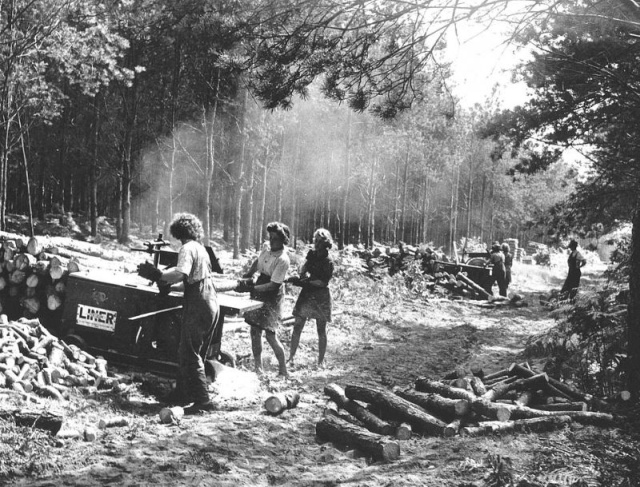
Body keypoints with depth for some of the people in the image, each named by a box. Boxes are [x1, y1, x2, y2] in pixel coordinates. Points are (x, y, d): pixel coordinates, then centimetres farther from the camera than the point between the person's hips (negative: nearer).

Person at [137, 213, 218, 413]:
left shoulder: (187, 249, -10)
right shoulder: (200, 248, 18)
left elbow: (181, 273, -28)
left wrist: (158, 275, -18)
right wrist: (170, 286, 23)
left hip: (198, 308, -9)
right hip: (211, 306, 9)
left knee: (189, 356, -5)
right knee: (191, 353, 18)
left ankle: (202, 402, -8)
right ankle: (182, 393, 27)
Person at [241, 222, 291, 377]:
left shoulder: (283, 260, -21)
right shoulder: (267, 250, 1)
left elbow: (273, 285, -23)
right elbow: (256, 263, 23)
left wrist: (253, 288, -25)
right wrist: (248, 275, 10)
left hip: (272, 297, -7)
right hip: (259, 294, 8)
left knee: (270, 335, -7)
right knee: (255, 330, 8)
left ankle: (283, 370, 8)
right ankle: (258, 367, 19)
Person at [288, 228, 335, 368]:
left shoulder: (328, 262, -8)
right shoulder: (312, 255, 7)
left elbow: (323, 282, -15)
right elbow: (302, 273, 6)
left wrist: (306, 282, -19)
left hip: (321, 297, -4)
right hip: (306, 295, 4)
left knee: (321, 331, 3)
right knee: (297, 327, 2)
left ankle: (321, 361, 12)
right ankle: (291, 357, 10)